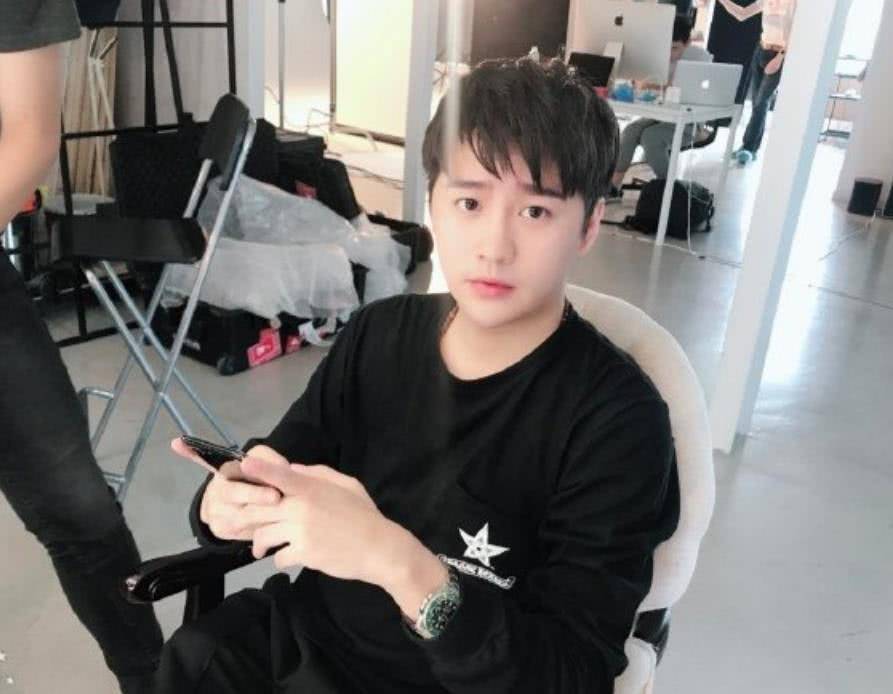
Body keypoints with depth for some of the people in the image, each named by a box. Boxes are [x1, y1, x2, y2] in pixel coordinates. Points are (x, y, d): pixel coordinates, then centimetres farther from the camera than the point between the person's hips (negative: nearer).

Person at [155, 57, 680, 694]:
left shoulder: (617, 420, -17)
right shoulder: (379, 333, -3)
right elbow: (279, 474, 4)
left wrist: (399, 565, -34)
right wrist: (231, 501, -18)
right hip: (304, 635, 5)